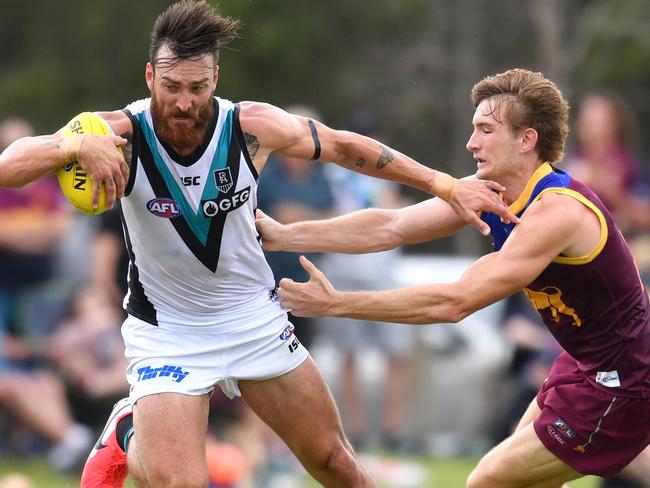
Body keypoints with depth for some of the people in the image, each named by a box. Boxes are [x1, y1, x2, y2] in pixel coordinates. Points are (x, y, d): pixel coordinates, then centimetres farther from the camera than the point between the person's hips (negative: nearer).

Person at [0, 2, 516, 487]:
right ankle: (127, 436, 16)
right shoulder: (122, 135, -23)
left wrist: (447, 186, 5)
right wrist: (75, 147, -52)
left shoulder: (253, 127, -16)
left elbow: (341, 145, 2)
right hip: (165, 332, -3)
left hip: (256, 320, 3)